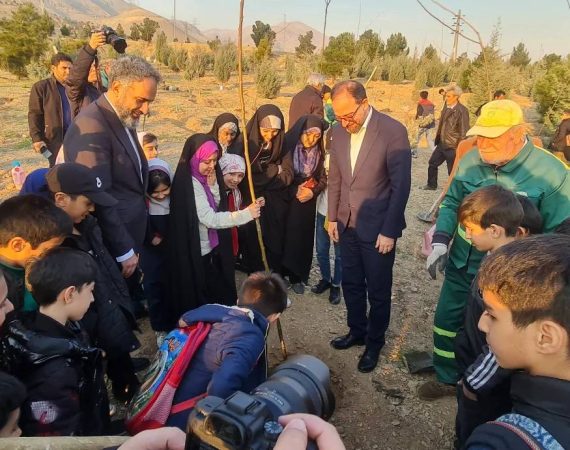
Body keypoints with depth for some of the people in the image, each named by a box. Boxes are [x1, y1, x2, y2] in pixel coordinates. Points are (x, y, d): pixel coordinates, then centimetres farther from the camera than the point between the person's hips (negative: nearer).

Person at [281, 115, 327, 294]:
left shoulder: (319, 153, -2)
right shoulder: (288, 146, -12)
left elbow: (323, 178, 4)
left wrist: (313, 192, -14)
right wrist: (295, 191, -15)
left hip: (307, 203, 3)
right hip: (286, 201, -2)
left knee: (303, 239, 8)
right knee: (285, 237, 3)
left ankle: (298, 277, 22)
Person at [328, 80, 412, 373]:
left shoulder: (393, 131, -17)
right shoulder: (339, 131, 1)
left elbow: (401, 186, -14)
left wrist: (389, 231, -14)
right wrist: (332, 217, 8)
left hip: (377, 227, -5)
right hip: (347, 224, 5)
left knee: (378, 290, 10)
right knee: (351, 284, 18)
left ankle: (375, 341, 31)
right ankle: (357, 331, 39)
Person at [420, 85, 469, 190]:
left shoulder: (462, 111, -16)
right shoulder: (446, 108, 7)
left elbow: (464, 131, -17)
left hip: (453, 147, -8)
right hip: (442, 144, 8)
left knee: (452, 170, 2)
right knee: (432, 163, 19)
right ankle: (431, 185, 36)